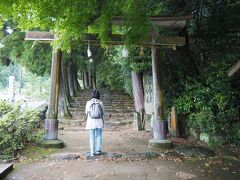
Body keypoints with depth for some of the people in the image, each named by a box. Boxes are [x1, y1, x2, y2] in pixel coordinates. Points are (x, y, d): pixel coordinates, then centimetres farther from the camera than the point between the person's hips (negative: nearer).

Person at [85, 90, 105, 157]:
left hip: (91, 122, 0)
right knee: (99, 136, 12)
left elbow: (86, 113, 4)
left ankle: (92, 152, 10)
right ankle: (98, 150, 15)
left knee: (92, 137, 7)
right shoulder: (100, 102, -6)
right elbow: (103, 112, 3)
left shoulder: (88, 103, -6)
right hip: (99, 121, 0)